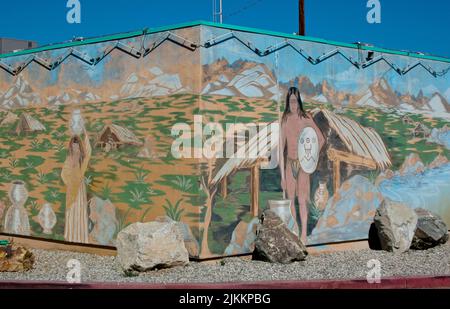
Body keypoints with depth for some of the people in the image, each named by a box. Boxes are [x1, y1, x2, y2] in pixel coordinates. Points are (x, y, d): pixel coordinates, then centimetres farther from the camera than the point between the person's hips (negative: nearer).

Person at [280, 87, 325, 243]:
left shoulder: (306, 118, -9)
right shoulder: (285, 120, 0)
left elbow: (321, 139, -1)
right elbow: (281, 148, 2)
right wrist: (282, 176, 0)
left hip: (302, 163, -3)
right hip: (289, 163, 4)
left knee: (302, 200, -6)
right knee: (290, 199, 11)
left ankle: (304, 234, -1)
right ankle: (295, 226, 29)